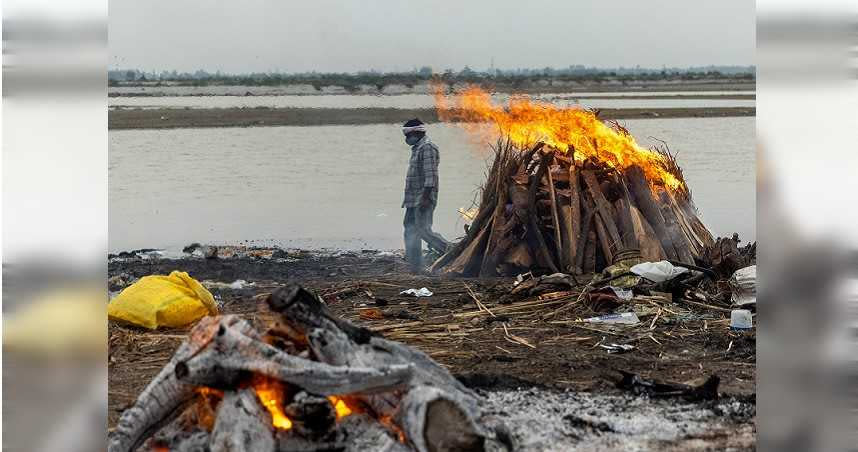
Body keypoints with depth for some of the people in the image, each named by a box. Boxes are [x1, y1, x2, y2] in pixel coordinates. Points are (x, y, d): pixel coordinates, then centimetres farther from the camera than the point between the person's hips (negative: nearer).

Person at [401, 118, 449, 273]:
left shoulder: (428, 148, -13)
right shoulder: (417, 148, 19)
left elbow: (430, 174, -21)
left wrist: (426, 197, -25)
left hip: (423, 199, -10)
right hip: (414, 199, 10)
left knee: (423, 229, -12)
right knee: (410, 229, 8)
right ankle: (415, 267, 11)